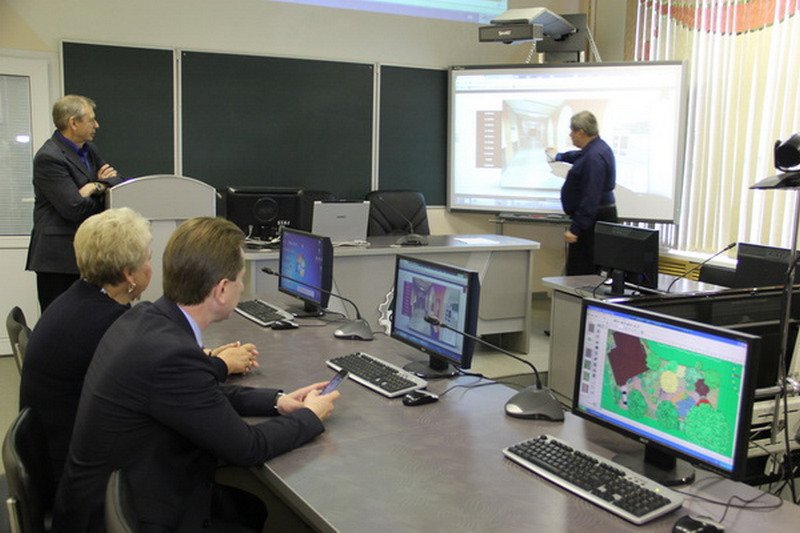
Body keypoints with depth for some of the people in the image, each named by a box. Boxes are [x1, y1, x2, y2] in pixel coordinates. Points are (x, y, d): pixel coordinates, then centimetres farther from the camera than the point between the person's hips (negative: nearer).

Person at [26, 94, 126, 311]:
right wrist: (101, 192, -1)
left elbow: (118, 181, 12)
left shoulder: (88, 149, 14)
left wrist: (96, 187, -9)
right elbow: (75, 209, -20)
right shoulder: (49, 158, -14)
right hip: (59, 259, -8)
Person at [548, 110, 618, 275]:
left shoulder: (593, 157, -20)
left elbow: (590, 198, -25)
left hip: (593, 219, -11)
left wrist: (575, 228, -25)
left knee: (579, 272, -10)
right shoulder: (596, 148, 14)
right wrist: (558, 156, 57)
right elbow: (579, 156, 40)